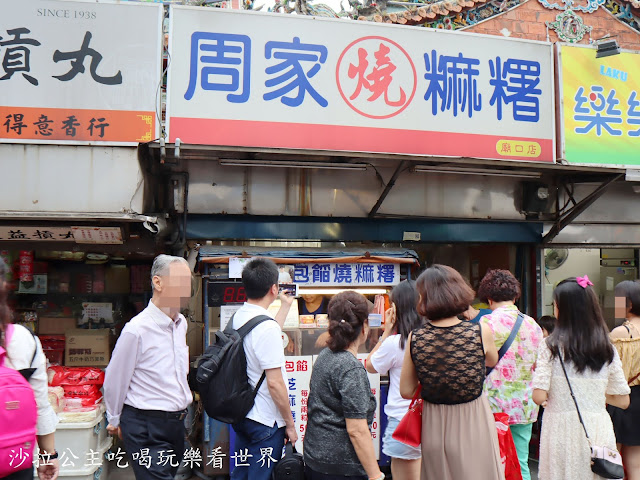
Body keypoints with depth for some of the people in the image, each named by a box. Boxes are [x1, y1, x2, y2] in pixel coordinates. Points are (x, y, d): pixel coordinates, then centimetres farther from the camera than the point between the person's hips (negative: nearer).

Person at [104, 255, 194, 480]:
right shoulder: (137, 330, -18)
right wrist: (115, 421, 7)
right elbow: (114, 381, -6)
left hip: (176, 423, 7)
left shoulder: (181, 323, 5)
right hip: (146, 428, -7)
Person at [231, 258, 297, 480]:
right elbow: (274, 383, -23)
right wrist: (290, 424, -11)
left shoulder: (237, 317, 2)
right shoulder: (266, 327, -25)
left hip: (241, 414, 8)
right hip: (265, 421, -8)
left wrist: (286, 305, 29)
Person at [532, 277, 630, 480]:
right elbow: (623, 401, 8)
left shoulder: (551, 345, -8)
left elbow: (539, 397, -12)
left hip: (562, 431, -3)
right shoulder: (607, 349, 2)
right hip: (599, 431, 3)